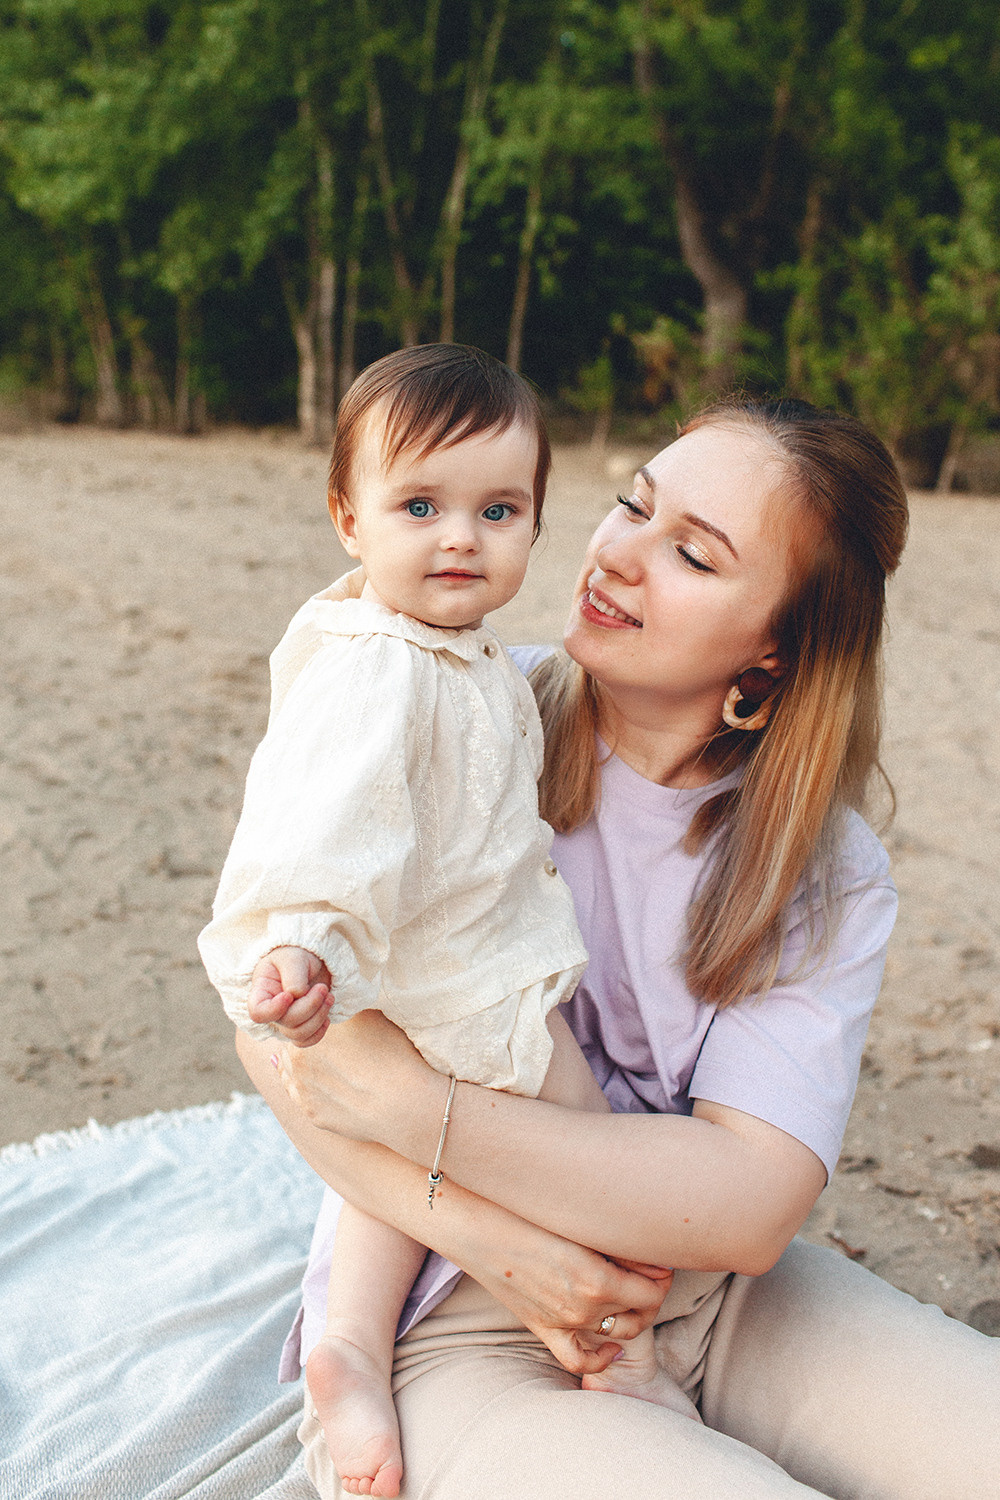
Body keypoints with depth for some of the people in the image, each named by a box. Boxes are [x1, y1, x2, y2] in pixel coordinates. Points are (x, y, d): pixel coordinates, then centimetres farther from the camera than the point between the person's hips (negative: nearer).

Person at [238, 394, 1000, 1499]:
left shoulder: (826, 873, -6)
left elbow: (749, 1208, -18)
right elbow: (275, 1033, -12)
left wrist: (408, 1103, -27)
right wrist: (492, 1237, -24)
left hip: (706, 1291, 4)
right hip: (448, 1322, -3)